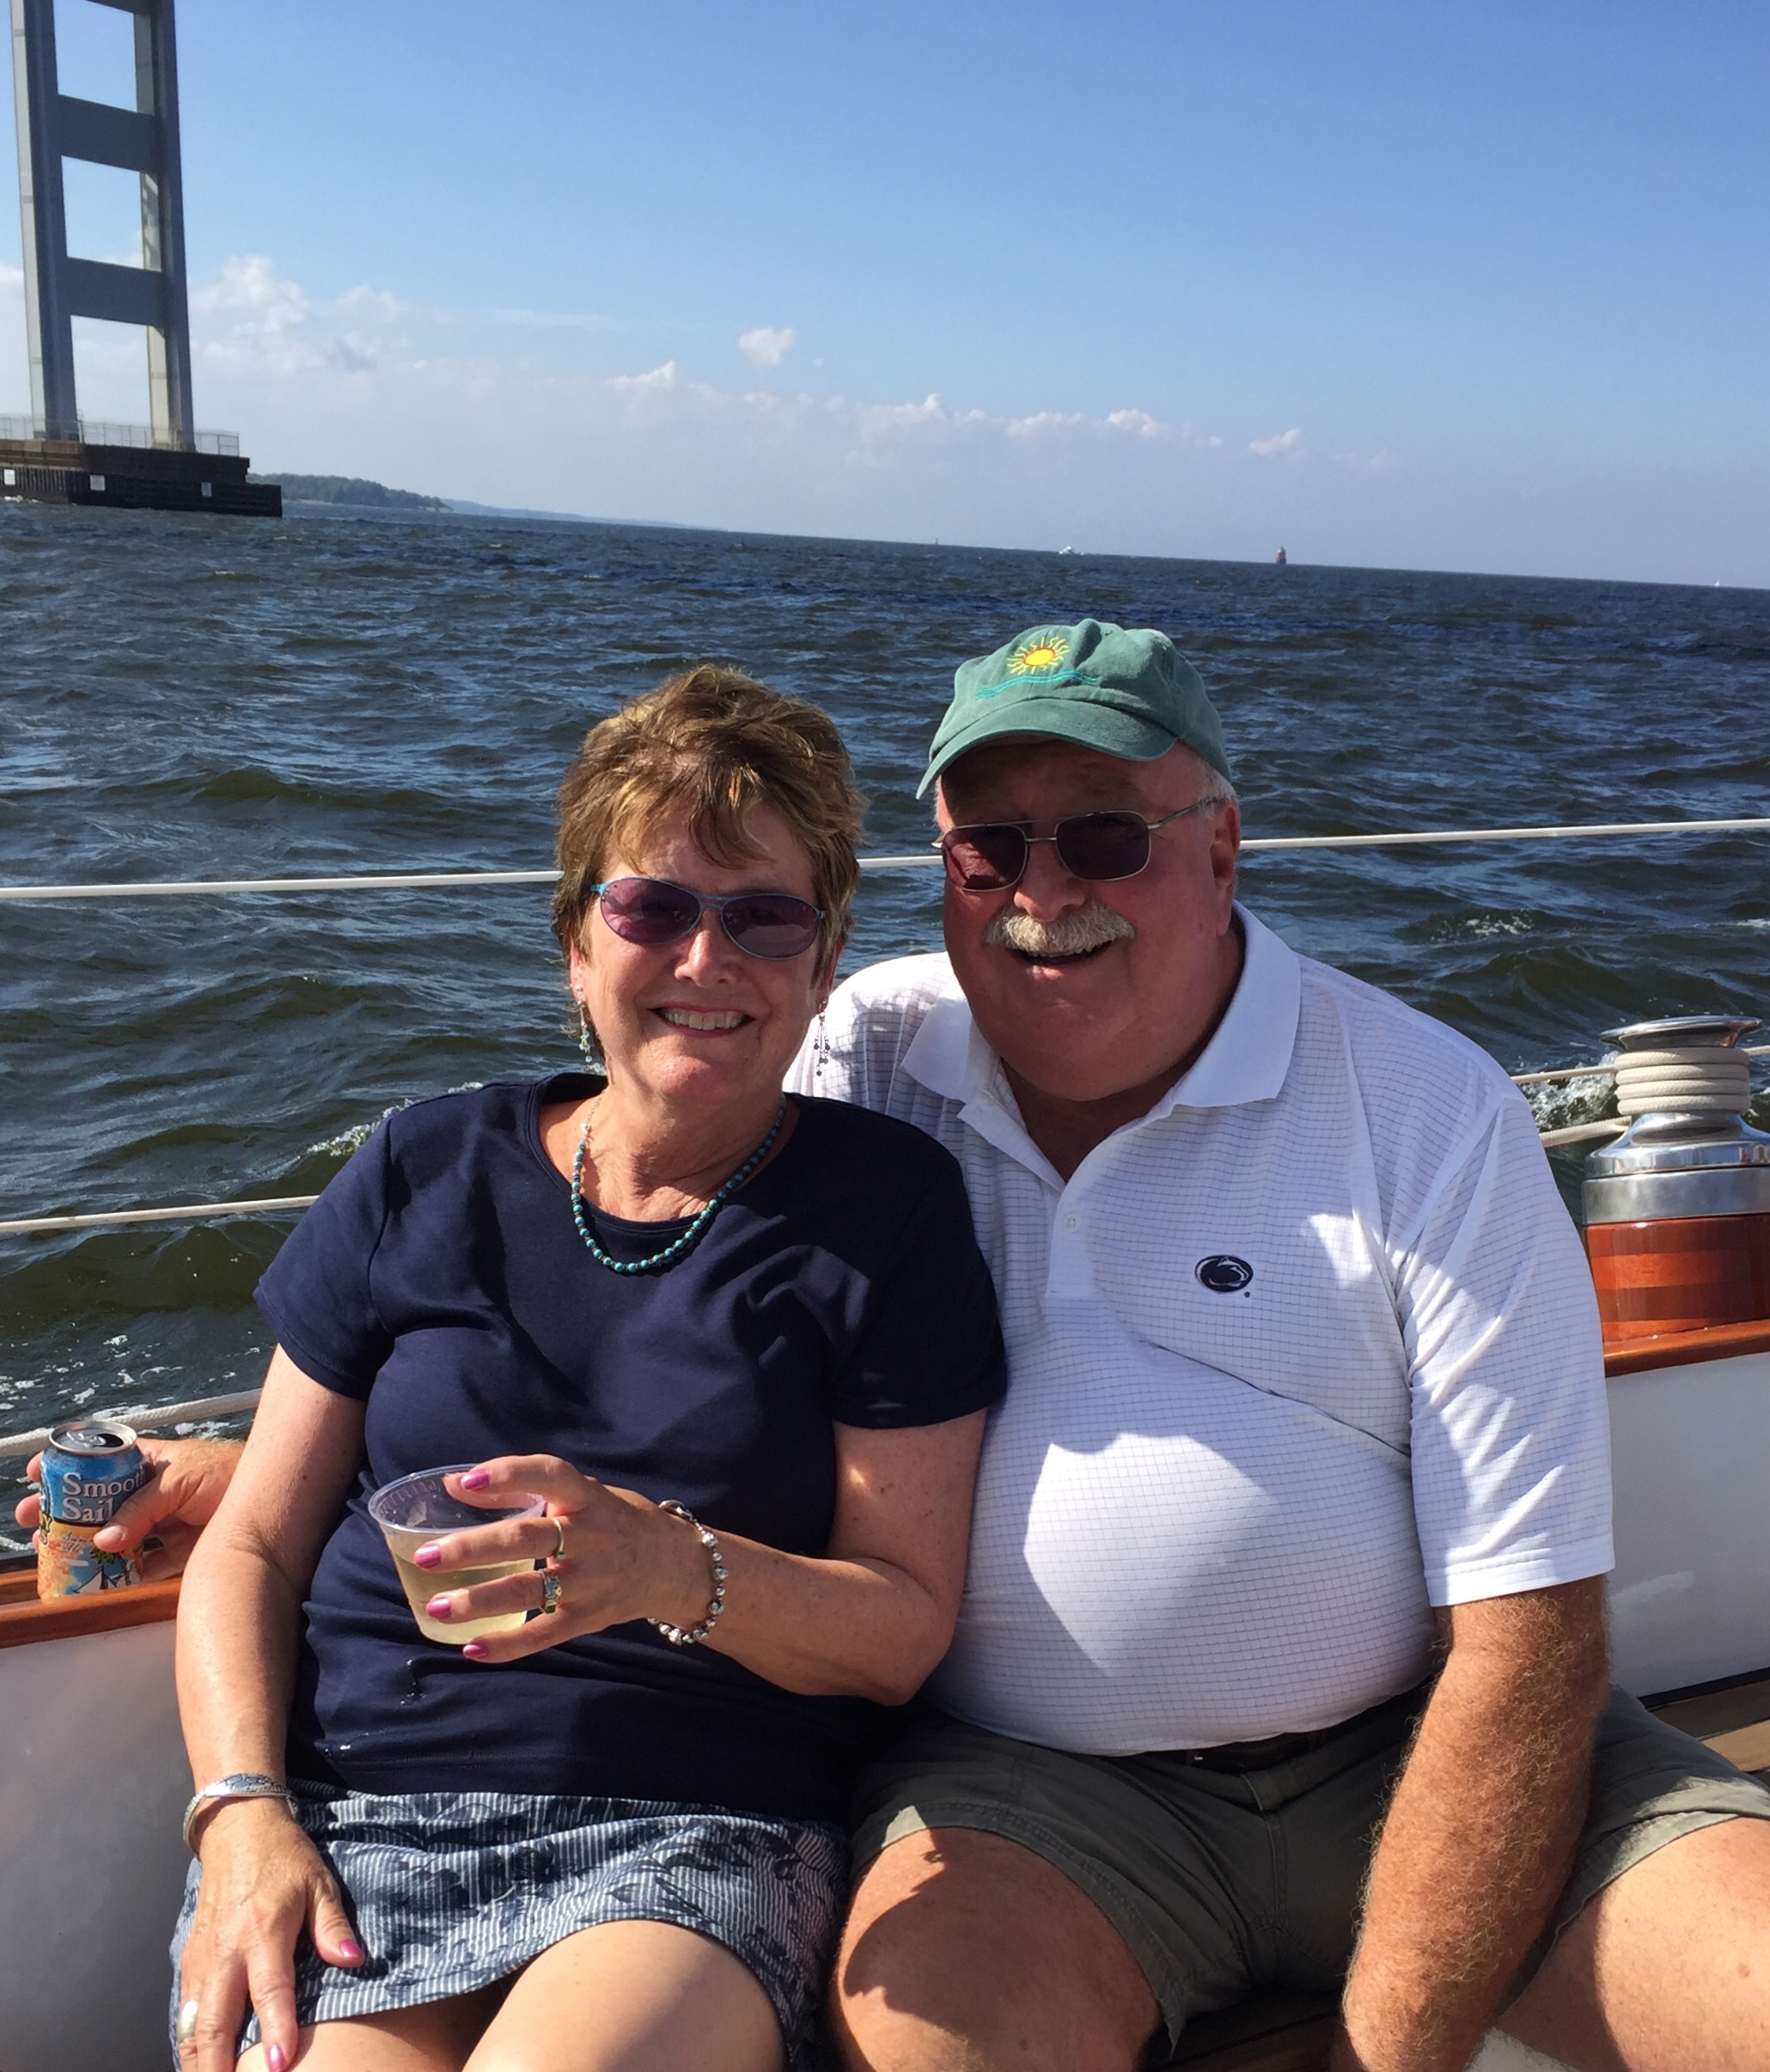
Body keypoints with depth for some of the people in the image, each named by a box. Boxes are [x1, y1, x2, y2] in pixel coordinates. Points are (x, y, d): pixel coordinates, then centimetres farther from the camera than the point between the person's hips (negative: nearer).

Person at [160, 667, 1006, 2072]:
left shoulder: (886, 1206, 1)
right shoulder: (424, 1176, 9)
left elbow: (908, 1627, -1)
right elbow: (253, 1548, 11)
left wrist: (675, 1570, -19)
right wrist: (241, 1808, -5)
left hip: (694, 1836, -2)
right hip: (351, 1811, 3)